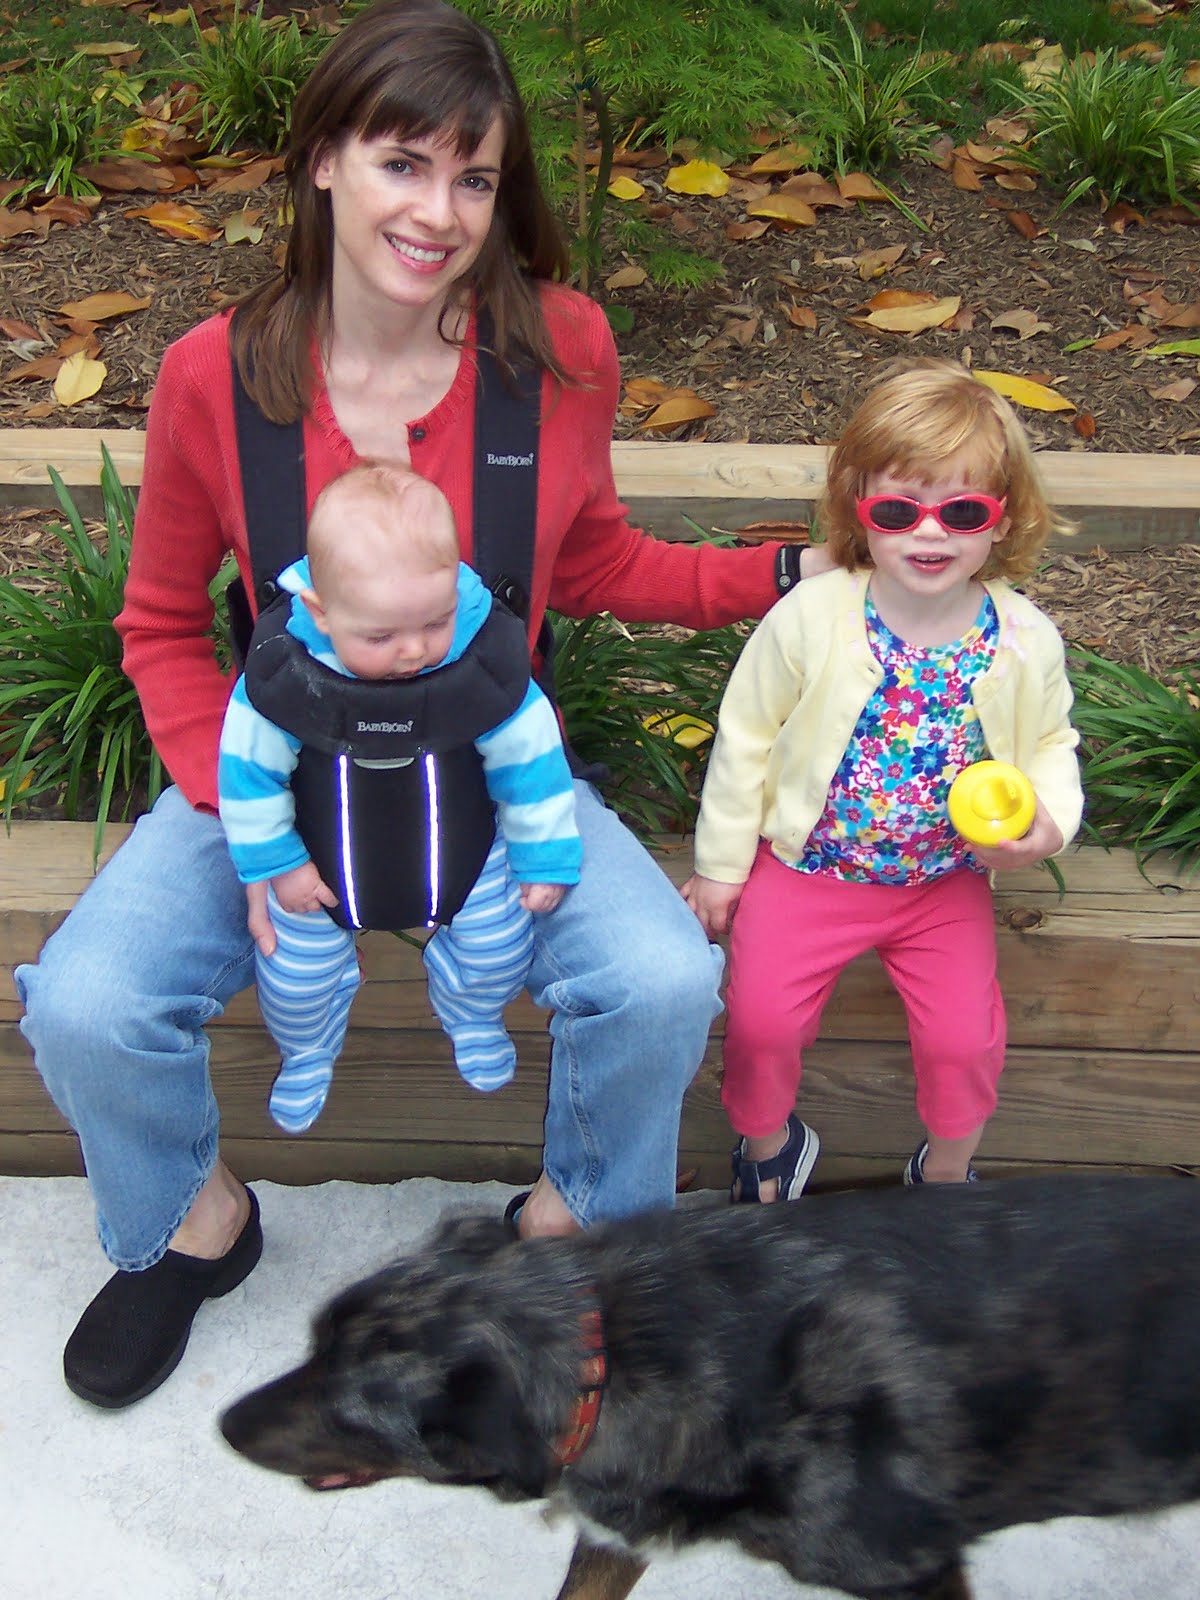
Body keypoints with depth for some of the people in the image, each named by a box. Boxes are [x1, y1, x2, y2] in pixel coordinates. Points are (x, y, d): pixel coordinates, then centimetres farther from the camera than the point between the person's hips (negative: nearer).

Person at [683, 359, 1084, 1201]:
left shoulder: (1026, 641, -10)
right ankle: (768, 1142, 23)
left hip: (947, 879, 1)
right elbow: (746, 736, -6)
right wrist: (721, 862, 0)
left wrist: (1049, 819, -12)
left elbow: (1052, 743, 9)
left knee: (963, 1037, -7)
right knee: (761, 1017, -12)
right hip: (808, 865, -1)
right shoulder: (811, 618, -16)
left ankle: (947, 1169, 26)